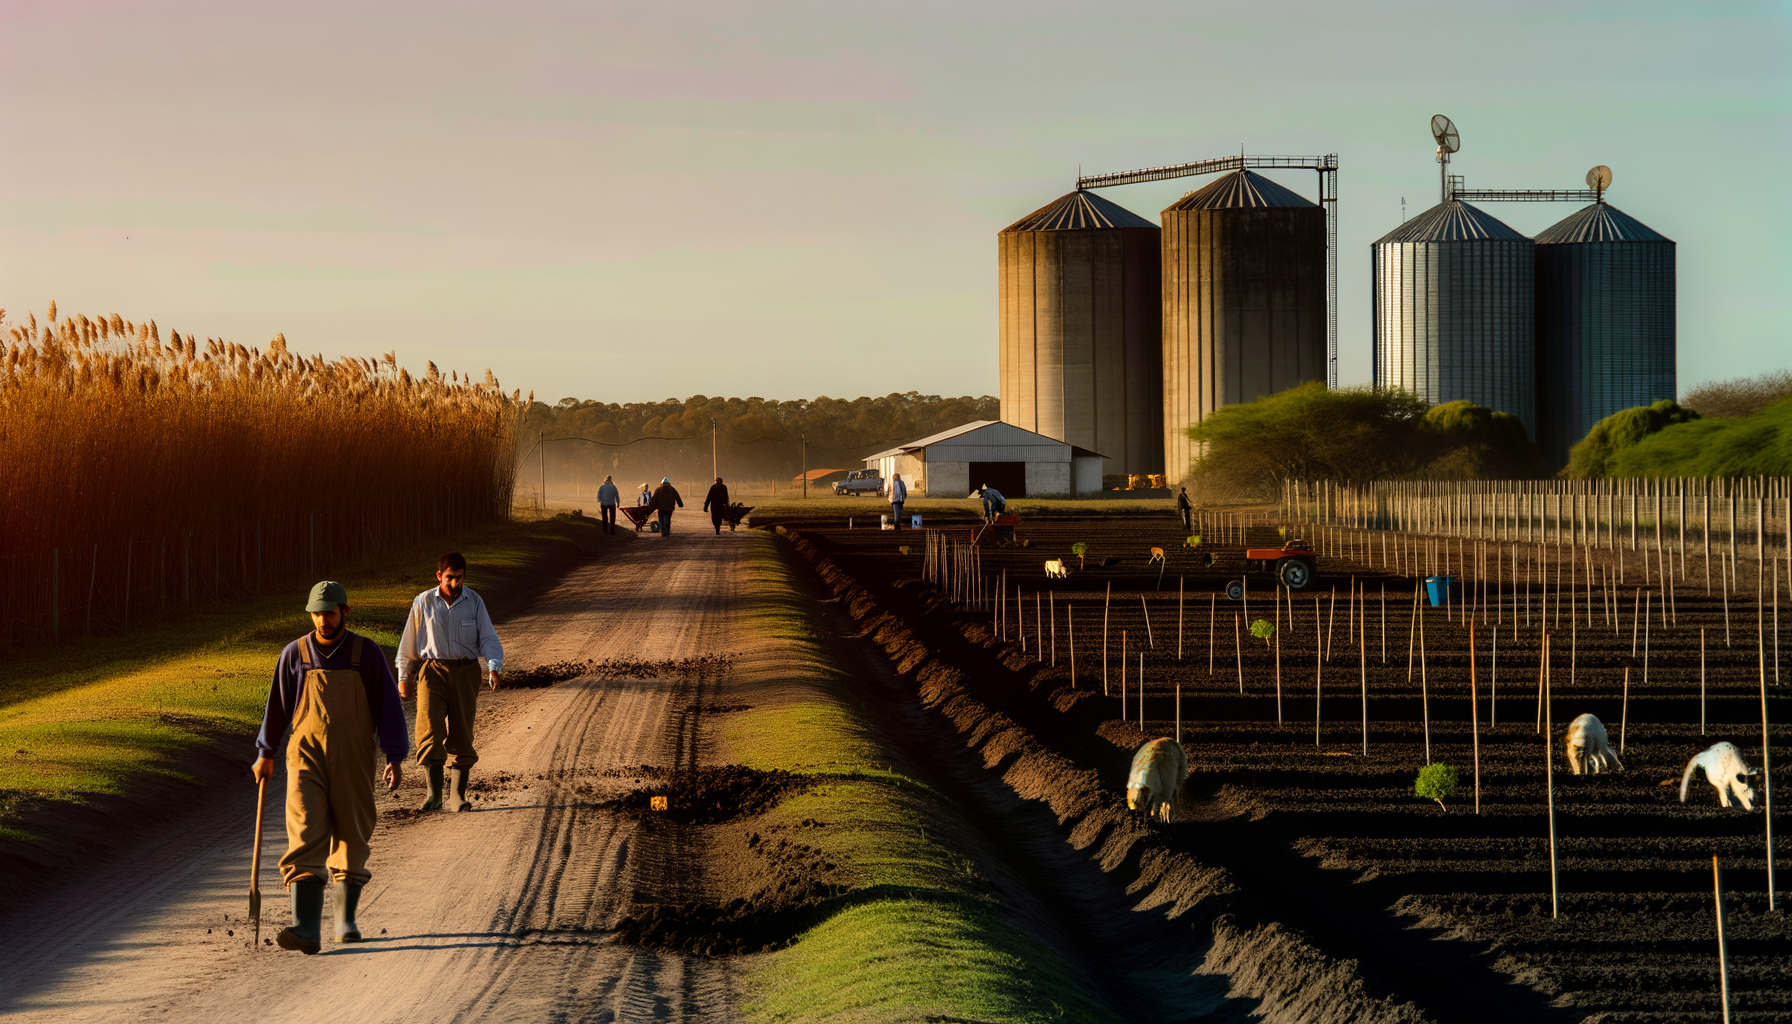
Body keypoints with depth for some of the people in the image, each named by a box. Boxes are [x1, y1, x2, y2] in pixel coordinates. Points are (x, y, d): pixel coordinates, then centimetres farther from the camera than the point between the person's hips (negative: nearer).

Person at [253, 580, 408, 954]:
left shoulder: (367, 654, -1)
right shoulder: (295, 654, 3)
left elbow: (388, 707, -1)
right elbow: (278, 705, 15)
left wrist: (395, 758, -8)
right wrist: (265, 754, 21)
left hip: (353, 758, 0)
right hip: (307, 755, 0)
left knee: (352, 839, 8)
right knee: (305, 837, -14)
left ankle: (346, 917, 28)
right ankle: (306, 929, -25)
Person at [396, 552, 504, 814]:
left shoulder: (474, 602, 2)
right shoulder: (423, 603, 1)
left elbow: (488, 638, 1)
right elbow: (409, 642, 10)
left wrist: (493, 667, -16)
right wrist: (404, 677, 14)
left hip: (465, 672, 1)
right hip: (432, 671, -1)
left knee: (461, 735, 4)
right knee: (429, 729, -16)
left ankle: (459, 795, 12)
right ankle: (434, 794, -14)